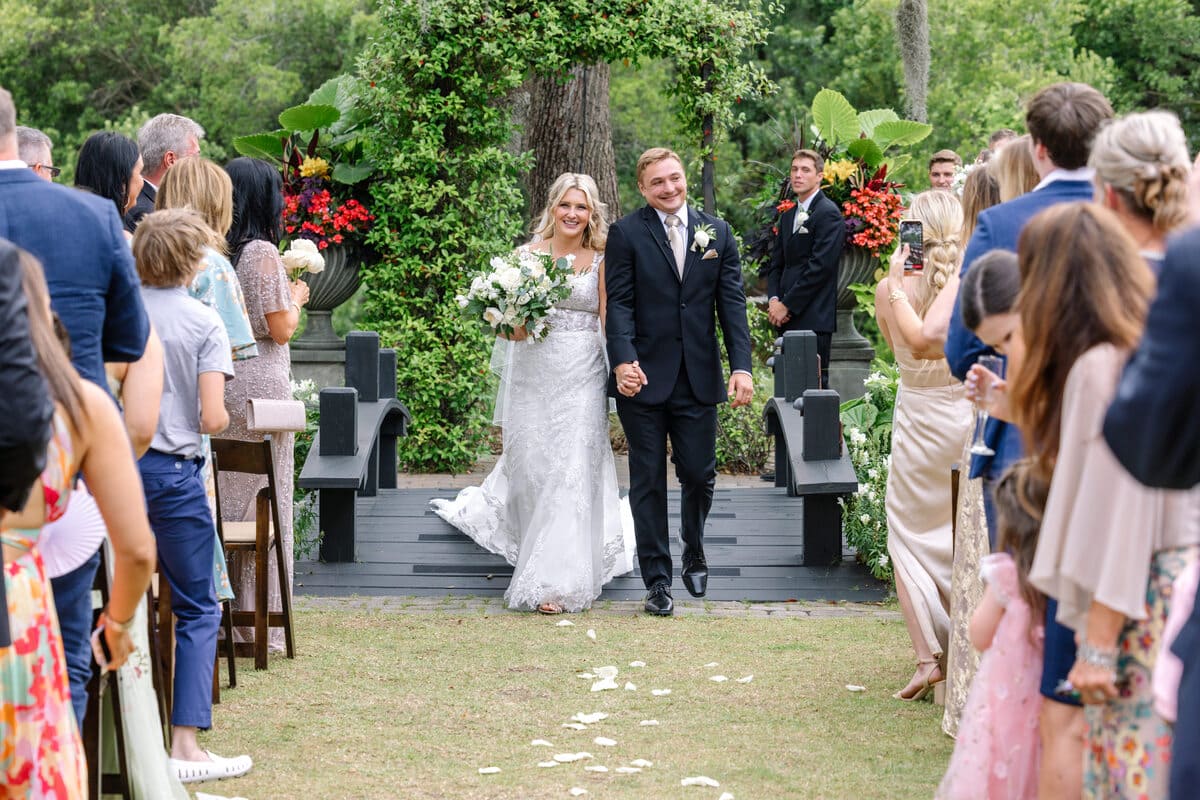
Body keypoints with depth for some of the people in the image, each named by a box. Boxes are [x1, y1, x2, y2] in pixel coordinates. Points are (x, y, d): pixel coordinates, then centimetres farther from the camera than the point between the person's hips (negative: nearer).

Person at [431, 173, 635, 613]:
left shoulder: (600, 261, 5)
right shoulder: (529, 254, 4)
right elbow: (514, 329, 3)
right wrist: (517, 321, -20)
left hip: (583, 376, -1)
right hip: (535, 375, 1)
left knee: (572, 470, -6)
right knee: (531, 465, 2)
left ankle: (557, 580, -1)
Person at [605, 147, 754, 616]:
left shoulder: (717, 233, 7)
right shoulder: (626, 234, -2)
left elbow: (732, 303, 3)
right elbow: (619, 302, -8)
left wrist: (741, 367, -7)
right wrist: (623, 360, -23)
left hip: (698, 379, 2)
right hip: (644, 378, -2)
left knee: (699, 475, 4)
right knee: (648, 481, 4)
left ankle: (694, 554, 32)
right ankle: (656, 580, 13)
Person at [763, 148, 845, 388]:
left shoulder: (828, 213, -6)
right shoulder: (788, 216, 20)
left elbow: (821, 266, -14)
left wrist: (787, 305, -13)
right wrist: (774, 300, 0)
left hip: (813, 318, -8)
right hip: (787, 318, 8)